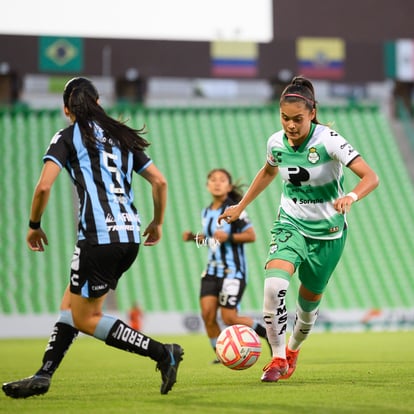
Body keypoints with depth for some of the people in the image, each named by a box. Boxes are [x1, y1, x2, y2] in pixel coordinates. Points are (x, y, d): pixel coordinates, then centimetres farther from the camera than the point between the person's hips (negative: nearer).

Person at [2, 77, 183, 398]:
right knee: (71, 305, 17)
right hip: (130, 237, 7)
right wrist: (157, 222, 28)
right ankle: (43, 376, 14)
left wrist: (34, 225, 7)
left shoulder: (67, 137, 3)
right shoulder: (122, 138, 19)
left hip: (99, 237, -7)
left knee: (85, 319, 3)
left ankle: (162, 353, -5)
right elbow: (160, 181, 15)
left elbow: (44, 186, -9)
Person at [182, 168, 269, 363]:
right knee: (207, 313, -8)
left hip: (233, 271, -7)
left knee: (229, 318, -8)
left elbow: (251, 235, -12)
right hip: (212, 270, 7)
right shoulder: (206, 212, 11)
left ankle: (267, 333, 13)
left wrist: (228, 237, -24)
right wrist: (194, 237, 8)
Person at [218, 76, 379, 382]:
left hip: (328, 232, -2)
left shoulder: (328, 140, -22)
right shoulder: (276, 142, -7)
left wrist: (351, 196, -47)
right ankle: (278, 358, -11)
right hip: (290, 224, 2)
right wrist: (241, 206, 20)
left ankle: (293, 350, 43)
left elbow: (371, 177, -27)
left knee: (309, 302, 11)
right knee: (274, 285, -26)